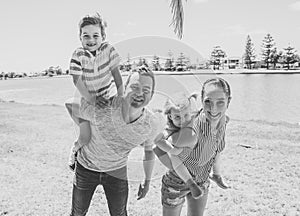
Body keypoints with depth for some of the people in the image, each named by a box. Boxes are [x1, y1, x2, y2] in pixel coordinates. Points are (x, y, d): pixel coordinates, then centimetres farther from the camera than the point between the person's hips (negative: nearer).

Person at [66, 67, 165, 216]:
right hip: (87, 168, 0)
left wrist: (147, 180, 7)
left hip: (117, 171, 1)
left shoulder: (152, 124, -25)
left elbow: (149, 150, -3)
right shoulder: (100, 110, -35)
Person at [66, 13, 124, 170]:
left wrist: (120, 94, -19)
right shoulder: (78, 55, -17)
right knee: (85, 138, -13)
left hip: (109, 95, 3)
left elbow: (116, 73, -9)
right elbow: (77, 80, -18)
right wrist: (91, 99, -29)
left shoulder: (108, 49, -12)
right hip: (88, 98, -2)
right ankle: (76, 149, 23)